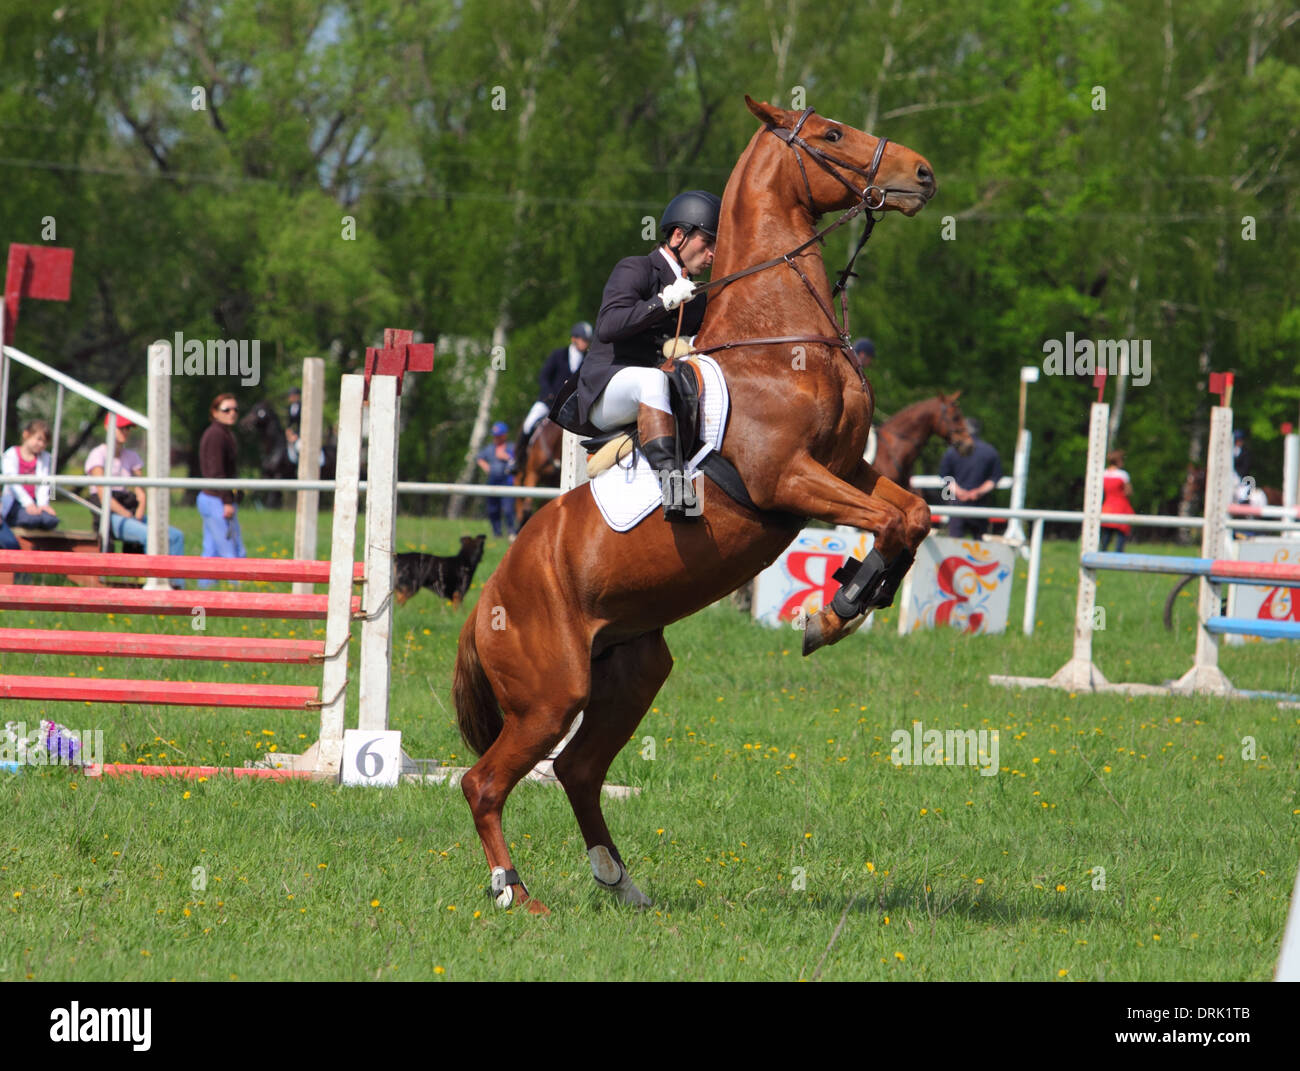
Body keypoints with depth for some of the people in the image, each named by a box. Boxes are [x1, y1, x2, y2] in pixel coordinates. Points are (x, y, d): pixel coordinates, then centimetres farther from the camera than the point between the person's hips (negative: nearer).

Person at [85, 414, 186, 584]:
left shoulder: (131, 456, 18)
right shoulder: (98, 455, -4)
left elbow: (141, 493, 12)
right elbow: (104, 496, -12)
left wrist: (139, 515, -8)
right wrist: (128, 516, -16)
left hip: (130, 515, 7)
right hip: (109, 517, -7)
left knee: (177, 536, -11)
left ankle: (177, 585, -17)